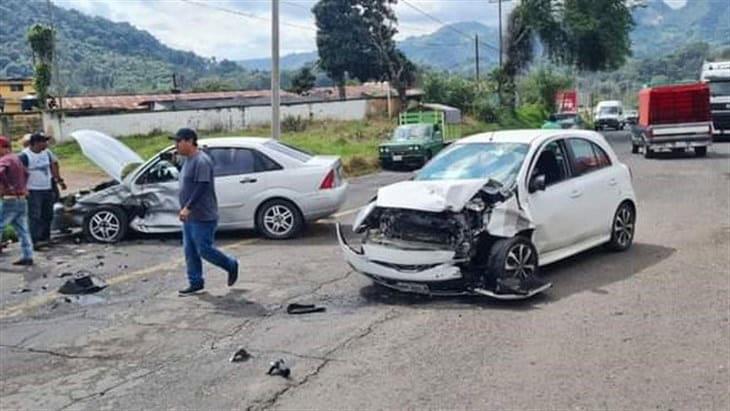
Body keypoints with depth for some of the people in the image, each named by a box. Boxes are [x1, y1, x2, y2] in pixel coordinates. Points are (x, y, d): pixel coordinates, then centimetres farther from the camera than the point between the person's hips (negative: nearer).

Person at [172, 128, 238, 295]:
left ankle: (231, 265, 17)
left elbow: (201, 187, -25)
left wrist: (187, 208, -30)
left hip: (203, 217, -10)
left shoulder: (201, 161, -18)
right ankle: (195, 283, 19)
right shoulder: (188, 160, 13)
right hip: (190, 217, 10)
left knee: (204, 250, -4)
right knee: (190, 251, 10)